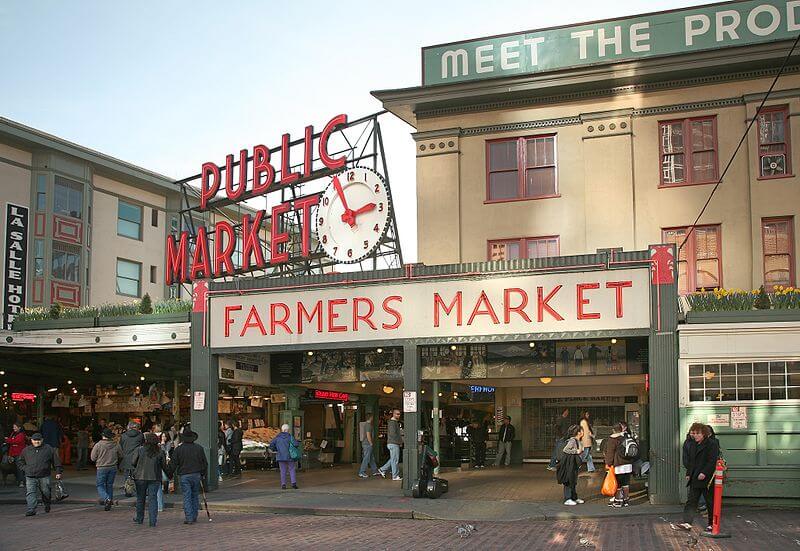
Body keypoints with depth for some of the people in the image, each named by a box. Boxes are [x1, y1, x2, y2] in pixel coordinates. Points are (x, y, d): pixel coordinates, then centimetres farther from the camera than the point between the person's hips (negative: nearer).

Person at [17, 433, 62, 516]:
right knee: (30, 493, -10)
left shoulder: (48, 449, 5)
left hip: (44, 476, -1)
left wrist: (58, 472, 4)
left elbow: (56, 461, 7)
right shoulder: (26, 450, 10)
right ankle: (31, 509, -11)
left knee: (46, 492, 7)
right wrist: (25, 469, 8)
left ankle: (47, 505, 32)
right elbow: (21, 462, 25)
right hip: (30, 477, 1)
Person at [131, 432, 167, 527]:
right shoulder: (160, 452, -2)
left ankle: (139, 518, 27)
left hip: (141, 477, 0)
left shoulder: (140, 450, -7)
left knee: (140, 498, 15)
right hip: (155, 478, 0)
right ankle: (152, 521, -4)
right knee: (153, 498, 3)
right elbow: (164, 466, 2)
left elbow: (133, 463, -3)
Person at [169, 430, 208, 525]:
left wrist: (170, 474, 11)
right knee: (195, 496, 13)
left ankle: (189, 518, -5)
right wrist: (204, 474, 19)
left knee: (187, 497, -1)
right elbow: (205, 462, 9)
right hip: (196, 475, 3)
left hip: (184, 476, -2)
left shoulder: (178, 449, -4)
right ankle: (194, 517, 16)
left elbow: (173, 464, -2)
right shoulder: (199, 448, 4)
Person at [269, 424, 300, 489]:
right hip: (290, 456, -2)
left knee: (283, 471, 7)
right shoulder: (290, 437, -6)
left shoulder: (277, 437, 1)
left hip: (281, 456, 2)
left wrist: (275, 450, 12)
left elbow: (271, 445, -3)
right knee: (292, 470, 7)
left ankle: (283, 484, 1)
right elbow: (296, 444, -17)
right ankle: (293, 483, -4)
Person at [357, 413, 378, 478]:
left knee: (371, 458, 16)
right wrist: (371, 443, -13)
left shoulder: (364, 424, 13)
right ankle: (361, 472, -4)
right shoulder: (368, 425, -16)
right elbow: (368, 435, -22)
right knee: (366, 458, -5)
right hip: (368, 444, -10)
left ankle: (375, 471, 23)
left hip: (364, 443, 10)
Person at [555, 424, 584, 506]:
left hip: (574, 463, 10)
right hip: (568, 463, -10)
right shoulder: (572, 440, -19)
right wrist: (576, 451, -20)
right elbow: (565, 450, -24)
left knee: (573, 481, 17)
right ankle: (567, 499, -1)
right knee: (568, 481, -5)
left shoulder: (578, 441, 10)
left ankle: (574, 497, 27)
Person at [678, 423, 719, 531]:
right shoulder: (692, 445, 15)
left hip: (707, 479, -7)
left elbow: (712, 461, -17)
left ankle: (711, 524, 16)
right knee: (691, 501, -3)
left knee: (710, 502, 4)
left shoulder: (712, 444, -9)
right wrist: (688, 474, 13)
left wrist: (704, 473, -22)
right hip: (694, 479, 7)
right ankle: (687, 523, -10)